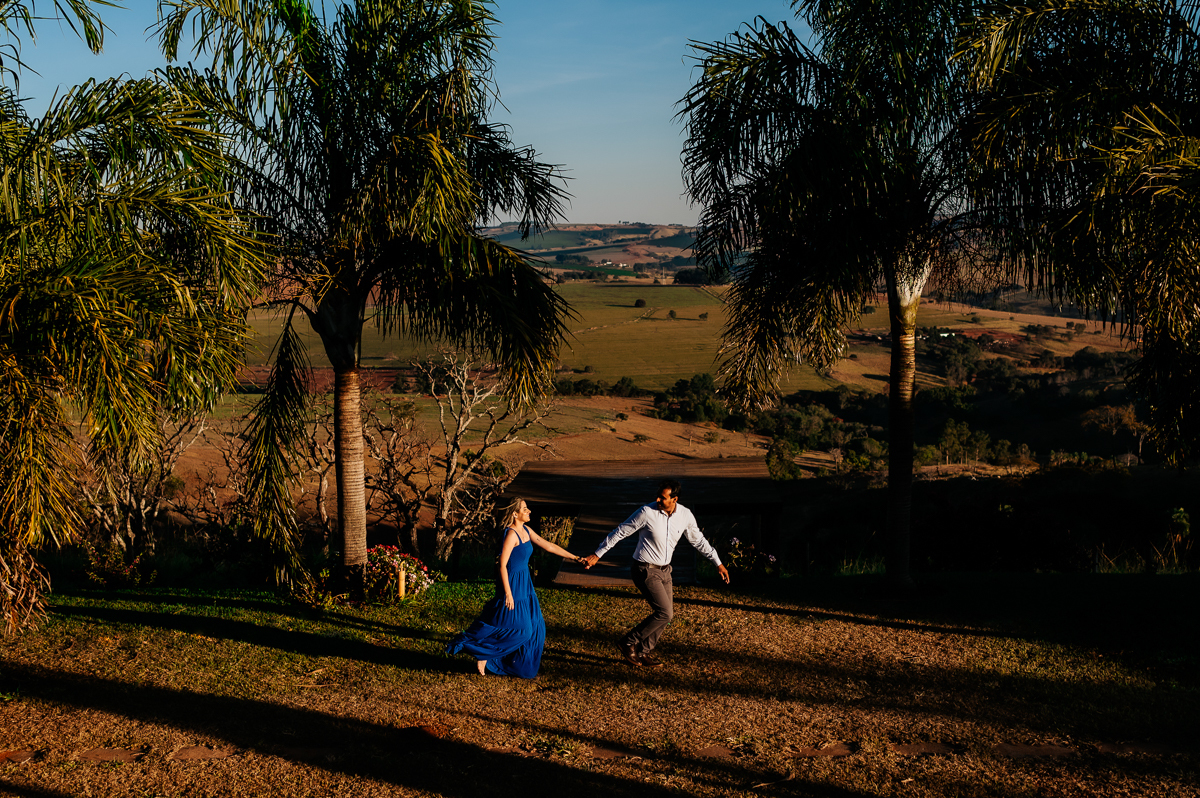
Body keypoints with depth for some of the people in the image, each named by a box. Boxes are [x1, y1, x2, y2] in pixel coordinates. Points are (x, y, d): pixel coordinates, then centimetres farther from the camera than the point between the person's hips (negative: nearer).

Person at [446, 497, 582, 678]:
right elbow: (502, 565, -21)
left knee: (534, 626, 12)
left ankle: (518, 663, 23)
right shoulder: (511, 534, -20)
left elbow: (549, 546, 13)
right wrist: (508, 593, -22)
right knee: (517, 629, -3)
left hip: (524, 585, 9)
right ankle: (482, 655, 9)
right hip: (513, 585, -9)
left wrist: (574, 558, 13)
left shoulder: (526, 531, 7)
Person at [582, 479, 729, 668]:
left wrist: (718, 563, 11)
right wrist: (597, 555, -8)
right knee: (664, 613, -13)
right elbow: (620, 532, -11)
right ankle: (629, 643, 1)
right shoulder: (647, 513, -20)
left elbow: (698, 540, 10)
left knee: (666, 613, 10)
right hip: (645, 570, -6)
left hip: (664, 570, 7)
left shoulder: (685, 515, -5)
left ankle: (644, 652, 26)